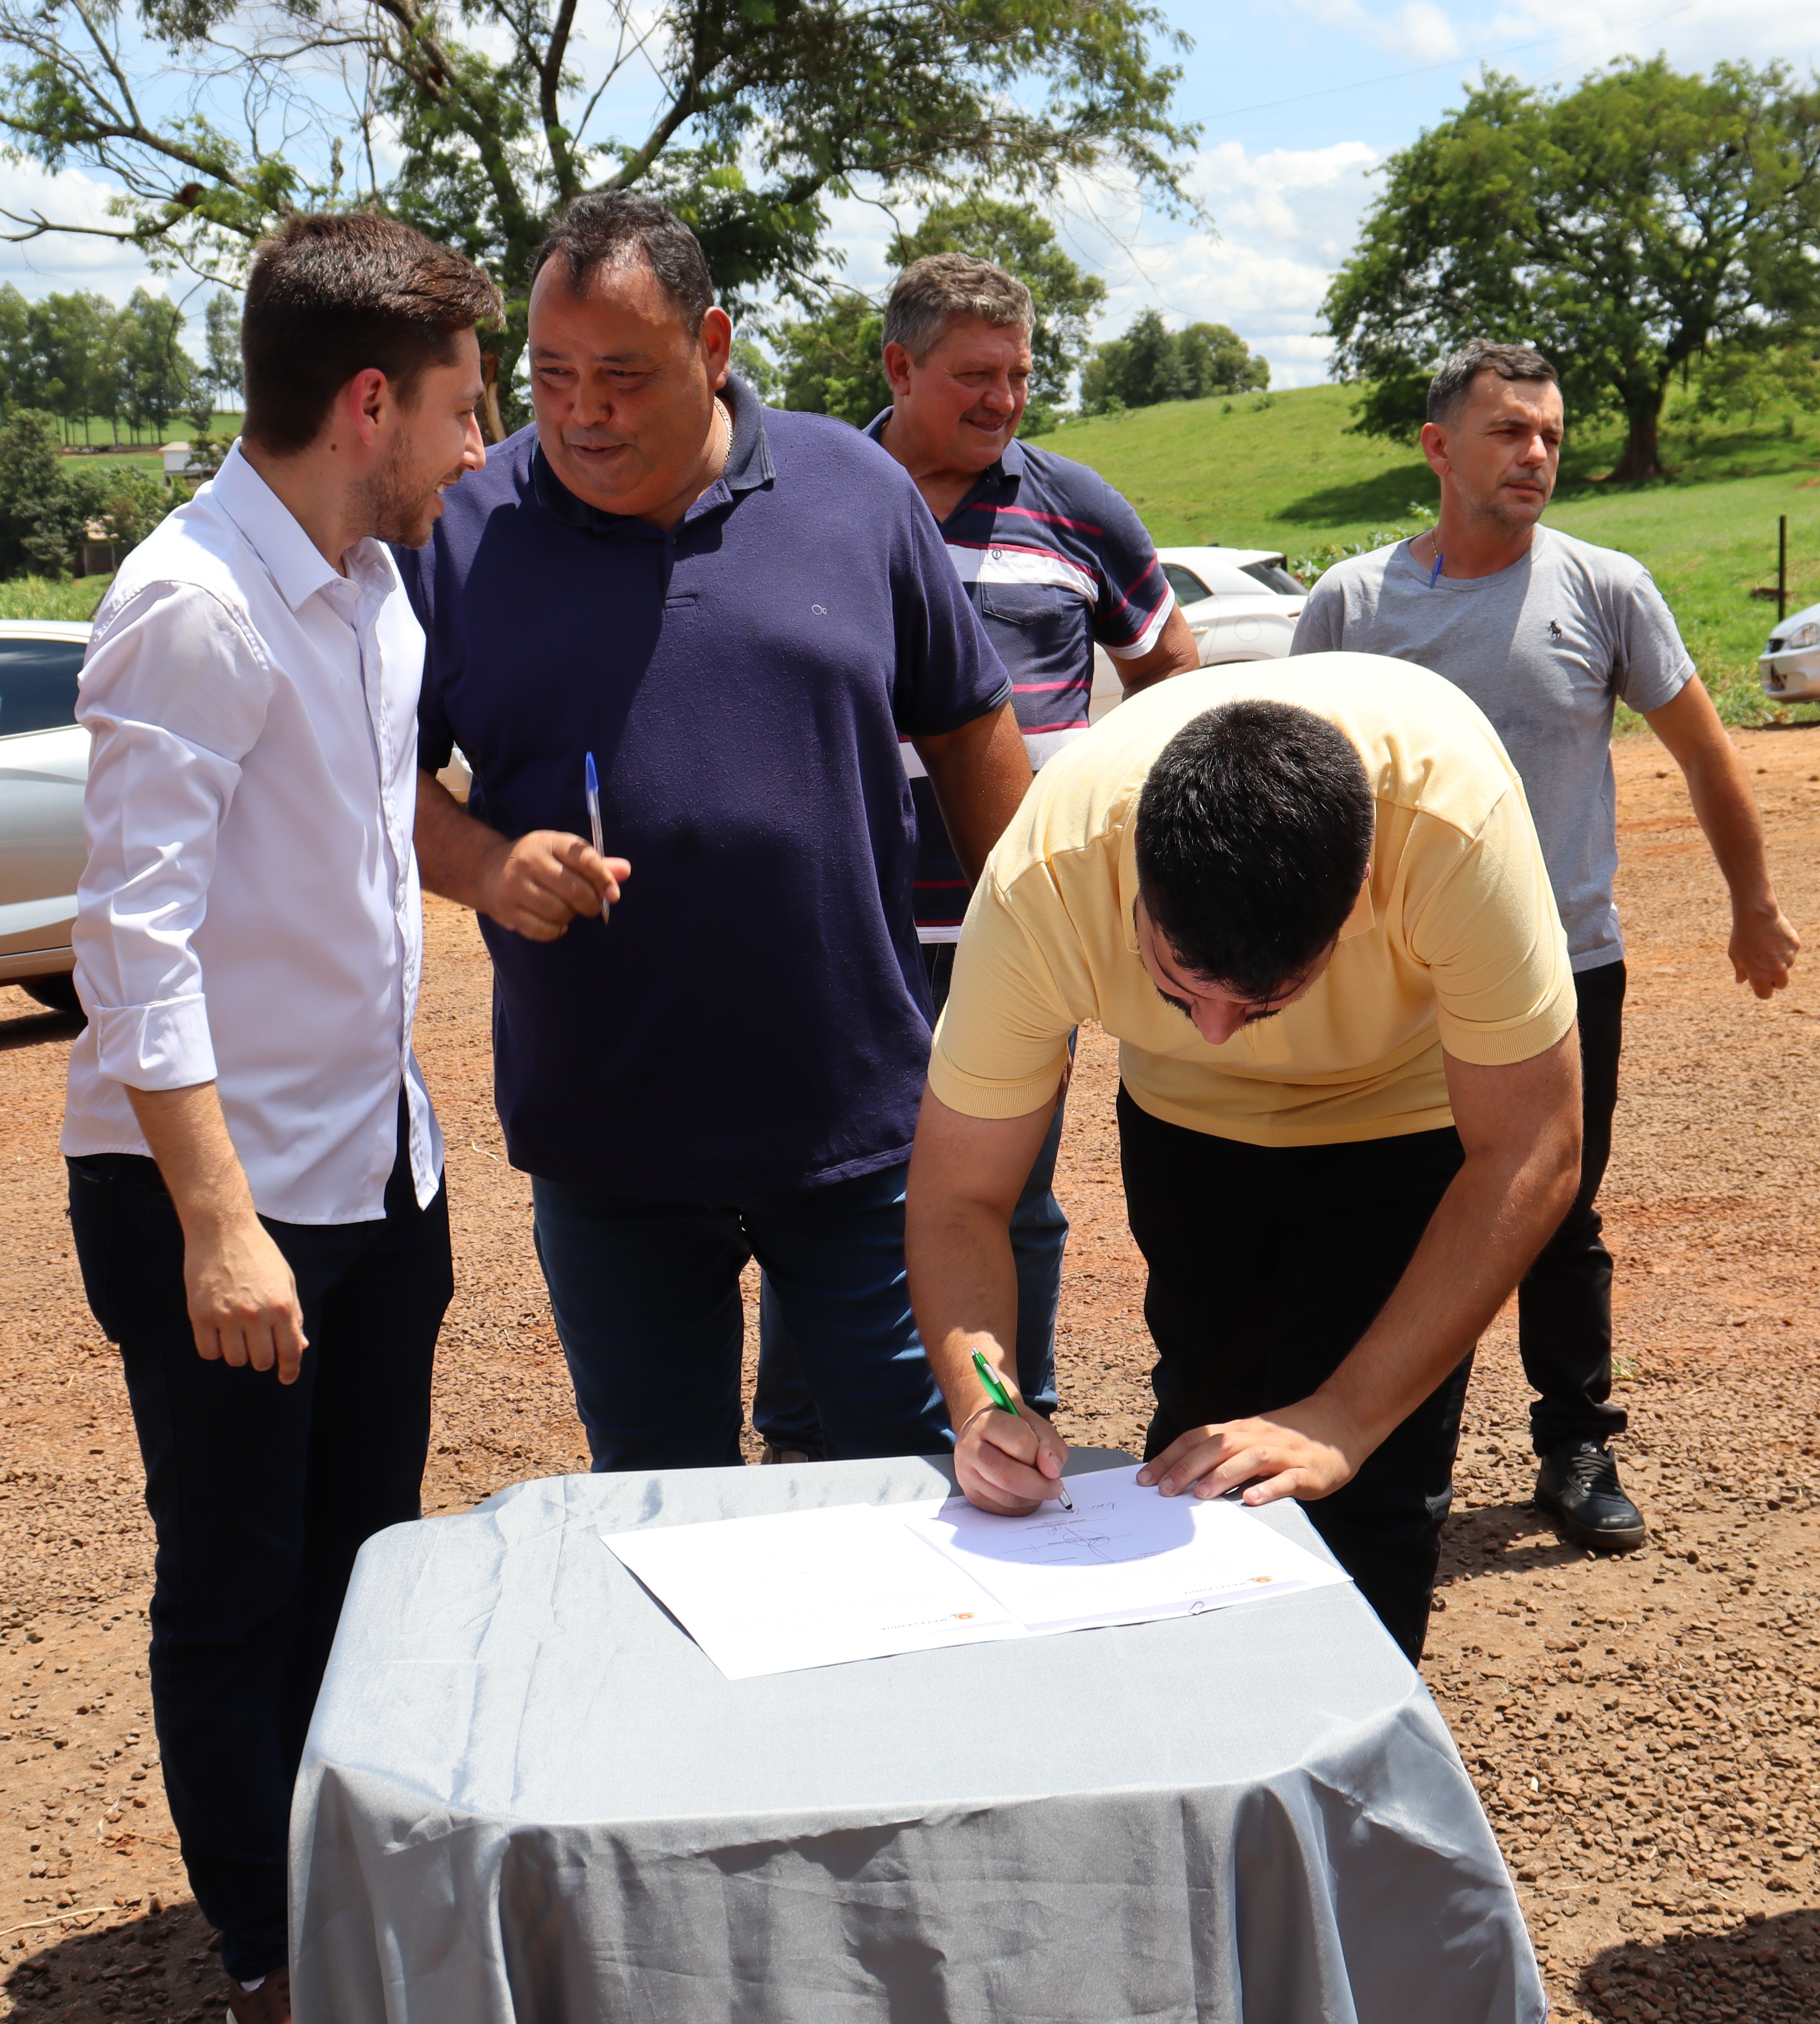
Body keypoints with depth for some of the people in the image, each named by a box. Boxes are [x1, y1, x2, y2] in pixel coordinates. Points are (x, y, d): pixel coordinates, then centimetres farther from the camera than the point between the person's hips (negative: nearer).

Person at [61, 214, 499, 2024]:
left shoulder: (375, 585, 8)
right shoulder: (195, 605, -18)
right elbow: (134, 936, -22)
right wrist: (218, 1222, -23)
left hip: (375, 1160, 8)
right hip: (213, 1183, -8)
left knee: (361, 1565, 18)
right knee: (237, 1588, 8)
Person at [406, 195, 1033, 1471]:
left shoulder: (860, 491, 1)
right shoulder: (464, 530, -2)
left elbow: (969, 730, 9)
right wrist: (485, 865, -18)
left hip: (867, 1119, 0)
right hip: (604, 1144, 1)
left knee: (924, 1469, 11)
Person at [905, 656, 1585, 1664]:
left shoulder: (1453, 821, -40)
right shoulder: (1044, 875, -34)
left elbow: (1526, 1159, -31)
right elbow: (956, 1197, -23)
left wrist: (1340, 1423, -35)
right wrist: (982, 1408, -41)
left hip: (1403, 1114, -2)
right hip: (1186, 1118, 2)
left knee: (1360, 1520, -12)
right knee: (1202, 1439, 13)